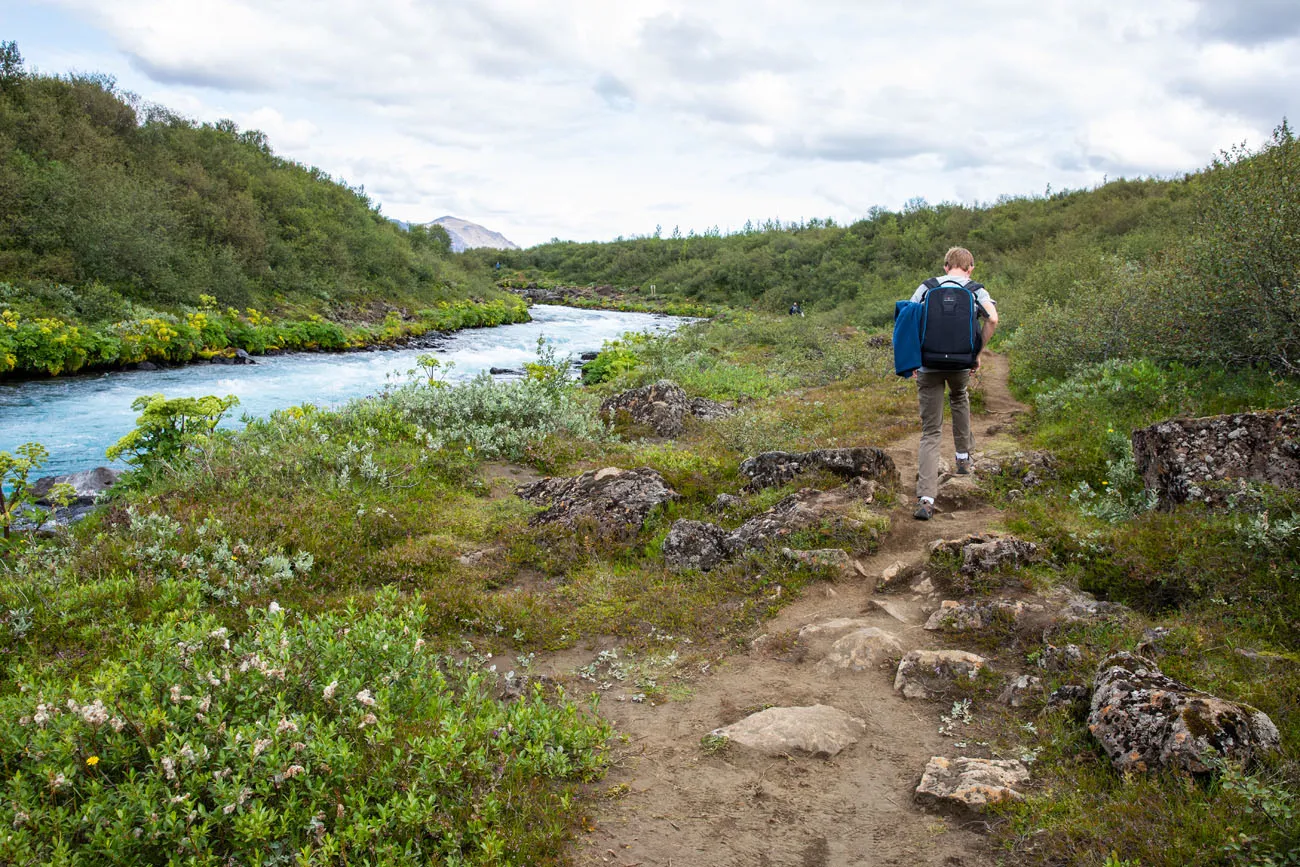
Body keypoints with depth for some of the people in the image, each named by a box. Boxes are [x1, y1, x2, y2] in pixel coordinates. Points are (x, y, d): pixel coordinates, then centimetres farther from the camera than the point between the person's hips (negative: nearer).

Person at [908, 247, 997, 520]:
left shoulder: (926, 287, 9)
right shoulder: (976, 290, 6)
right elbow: (992, 318, -11)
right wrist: (977, 353, -1)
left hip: (928, 365, 0)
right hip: (960, 364, 0)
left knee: (931, 433, 1)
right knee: (959, 399, 37)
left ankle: (925, 499, -11)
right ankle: (963, 457, 44)